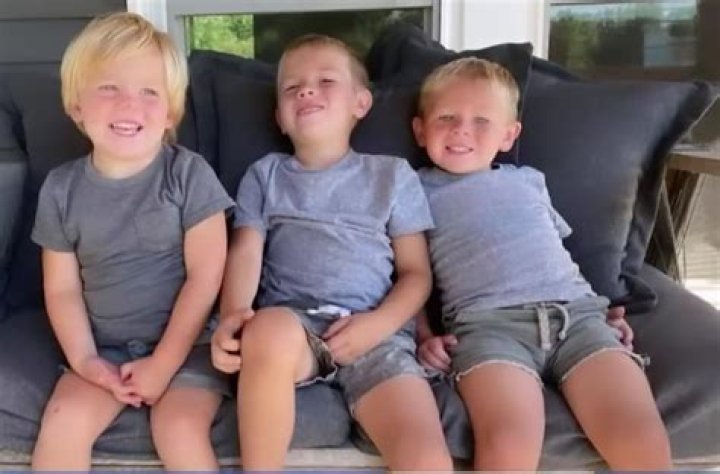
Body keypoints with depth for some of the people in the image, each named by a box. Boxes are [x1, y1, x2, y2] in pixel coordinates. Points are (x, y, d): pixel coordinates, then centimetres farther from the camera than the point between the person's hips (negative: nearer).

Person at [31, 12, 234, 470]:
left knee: (179, 428, -25)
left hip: (186, 342, -3)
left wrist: (163, 363, -12)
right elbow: (62, 288, 5)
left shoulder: (188, 174, -10)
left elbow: (205, 278, -11)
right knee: (64, 420, -18)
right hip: (106, 347, 3)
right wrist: (83, 358, -9)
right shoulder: (61, 188, 0)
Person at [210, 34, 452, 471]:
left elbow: (417, 273, 12)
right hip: (291, 323, 1)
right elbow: (245, 252, 5)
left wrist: (379, 323, -8)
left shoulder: (393, 174, 16)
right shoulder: (264, 174, 19)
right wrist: (232, 317, -16)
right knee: (269, 329, -39)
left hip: (375, 334, 0)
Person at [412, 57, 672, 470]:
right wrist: (423, 337, -3)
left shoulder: (529, 180, 29)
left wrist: (601, 307, 18)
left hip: (575, 311, 4)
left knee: (644, 440, -21)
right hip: (488, 321, -3)